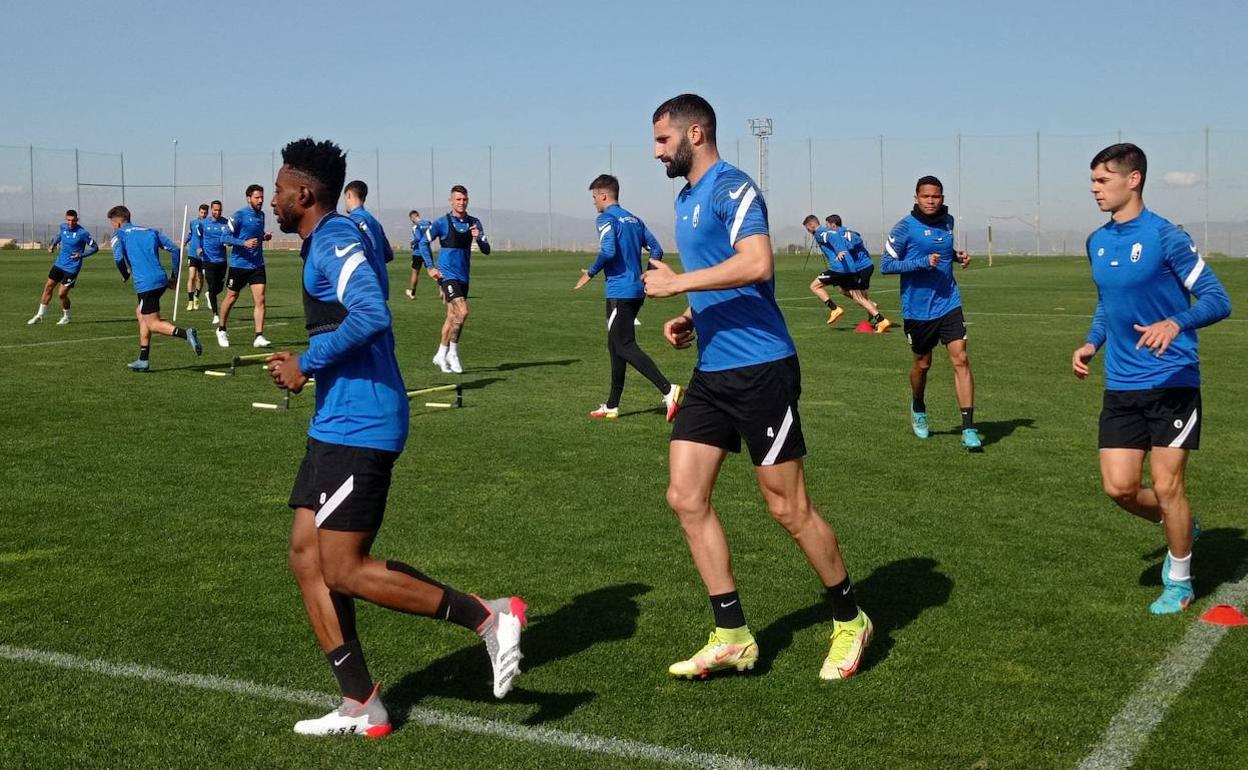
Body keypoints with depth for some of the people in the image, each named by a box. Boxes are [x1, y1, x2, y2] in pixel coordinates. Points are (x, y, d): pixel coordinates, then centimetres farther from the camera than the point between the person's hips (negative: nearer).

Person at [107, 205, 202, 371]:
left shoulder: (119, 234, 5)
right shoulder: (150, 231, 21)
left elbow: (118, 258, -13)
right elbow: (175, 249, 13)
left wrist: (125, 275, 7)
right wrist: (174, 276, 17)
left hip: (146, 284, -7)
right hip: (161, 279, 7)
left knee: (154, 324, 0)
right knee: (140, 313, 23)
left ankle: (186, 333, -26)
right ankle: (143, 360, 23)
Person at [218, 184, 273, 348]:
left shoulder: (261, 215, 9)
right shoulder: (239, 215, -11)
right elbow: (225, 237, -15)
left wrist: (264, 237, 3)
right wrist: (245, 243, -27)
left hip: (257, 265, 4)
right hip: (239, 264, -4)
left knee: (260, 299, -8)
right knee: (231, 298, 9)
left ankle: (258, 337, -9)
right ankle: (221, 330, 30)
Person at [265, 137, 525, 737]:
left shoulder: (335, 240, -12)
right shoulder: (327, 243, 19)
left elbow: (371, 315, -27)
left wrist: (307, 363, -17)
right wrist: (304, 363, 16)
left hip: (357, 428, -11)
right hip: (337, 425, 11)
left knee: (343, 570, -8)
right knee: (306, 559, 9)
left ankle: (489, 619, -1)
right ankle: (360, 708, 12)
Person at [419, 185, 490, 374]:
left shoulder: (474, 223, 8)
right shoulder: (442, 223, -5)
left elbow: (486, 250, 5)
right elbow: (424, 243, 2)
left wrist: (479, 238, -15)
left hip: (463, 277, 6)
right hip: (447, 275, -6)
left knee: (453, 317, 10)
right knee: (462, 312, -19)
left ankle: (441, 355, 22)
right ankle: (452, 353, -5)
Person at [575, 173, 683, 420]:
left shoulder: (607, 218, -8)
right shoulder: (633, 219, 17)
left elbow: (608, 251, -23)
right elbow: (656, 250, 15)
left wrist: (591, 273, -8)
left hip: (619, 292, -9)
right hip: (636, 291, 9)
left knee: (625, 347, -10)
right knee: (615, 346, 15)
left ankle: (667, 389, -24)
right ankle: (612, 406, 19)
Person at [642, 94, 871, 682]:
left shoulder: (731, 188, -12)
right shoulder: (685, 200, 17)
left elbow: (757, 263, -28)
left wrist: (677, 283, -21)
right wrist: (689, 319, 9)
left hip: (760, 369, -9)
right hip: (712, 371, 9)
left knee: (788, 508, -1)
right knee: (685, 497, 2)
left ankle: (850, 621, 20)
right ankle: (732, 638, 10)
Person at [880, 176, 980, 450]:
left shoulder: (947, 221, 6)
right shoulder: (905, 227, -10)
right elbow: (885, 265, -11)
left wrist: (957, 255, 4)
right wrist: (923, 262, -21)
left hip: (948, 304, 3)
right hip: (917, 309, -3)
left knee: (960, 359, -10)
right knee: (922, 364, 13)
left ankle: (968, 428, -11)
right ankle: (918, 409, 43)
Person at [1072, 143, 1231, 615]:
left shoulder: (1165, 237, -13)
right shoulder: (1096, 243, 8)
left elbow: (1217, 299, -13)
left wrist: (1175, 323, -31)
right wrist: (1092, 343, 6)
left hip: (1172, 382, -6)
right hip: (1121, 387, 6)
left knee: (1166, 487, -2)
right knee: (1119, 487, 2)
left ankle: (1179, 581, 20)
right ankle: (1178, 526, 32)